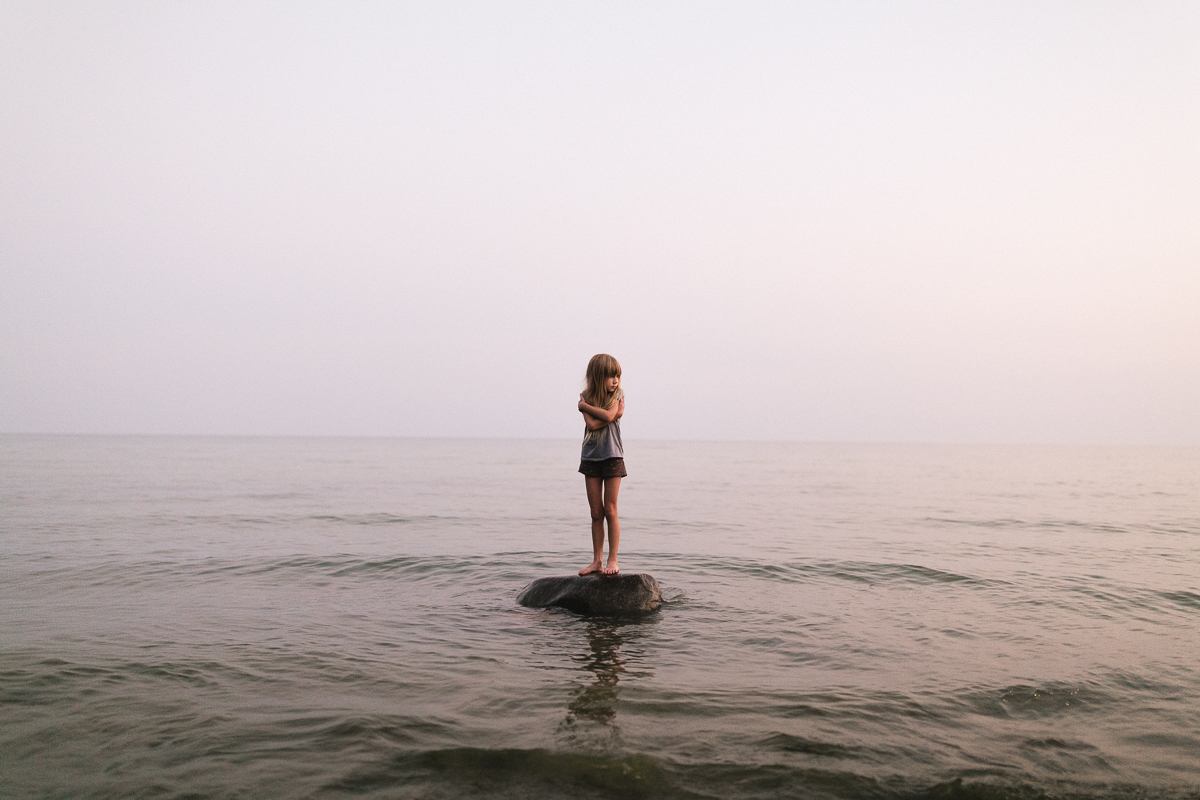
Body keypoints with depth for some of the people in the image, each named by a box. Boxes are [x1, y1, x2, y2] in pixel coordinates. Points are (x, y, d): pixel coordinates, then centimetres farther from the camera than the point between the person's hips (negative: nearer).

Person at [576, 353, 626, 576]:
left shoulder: (618, 393, -1)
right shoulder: (586, 397, 1)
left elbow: (608, 415, -20)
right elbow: (592, 424, -14)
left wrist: (586, 405, -10)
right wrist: (615, 414, -15)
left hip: (612, 456, -2)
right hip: (591, 457, 2)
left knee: (610, 510, -2)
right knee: (596, 513, 5)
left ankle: (612, 560, 4)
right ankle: (597, 560, 11)